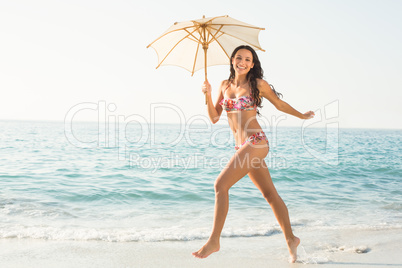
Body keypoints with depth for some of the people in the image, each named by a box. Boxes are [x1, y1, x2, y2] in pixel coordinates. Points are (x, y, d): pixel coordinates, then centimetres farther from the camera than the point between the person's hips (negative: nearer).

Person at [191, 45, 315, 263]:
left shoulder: (257, 84, -1)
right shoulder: (225, 85, 15)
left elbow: (279, 104, 14)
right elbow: (214, 118, 14)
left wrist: (302, 116, 25)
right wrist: (208, 95, 0)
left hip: (255, 143, -6)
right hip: (242, 147, 6)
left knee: (220, 184, -15)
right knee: (270, 194, 13)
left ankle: (214, 241, -6)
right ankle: (291, 239, 26)